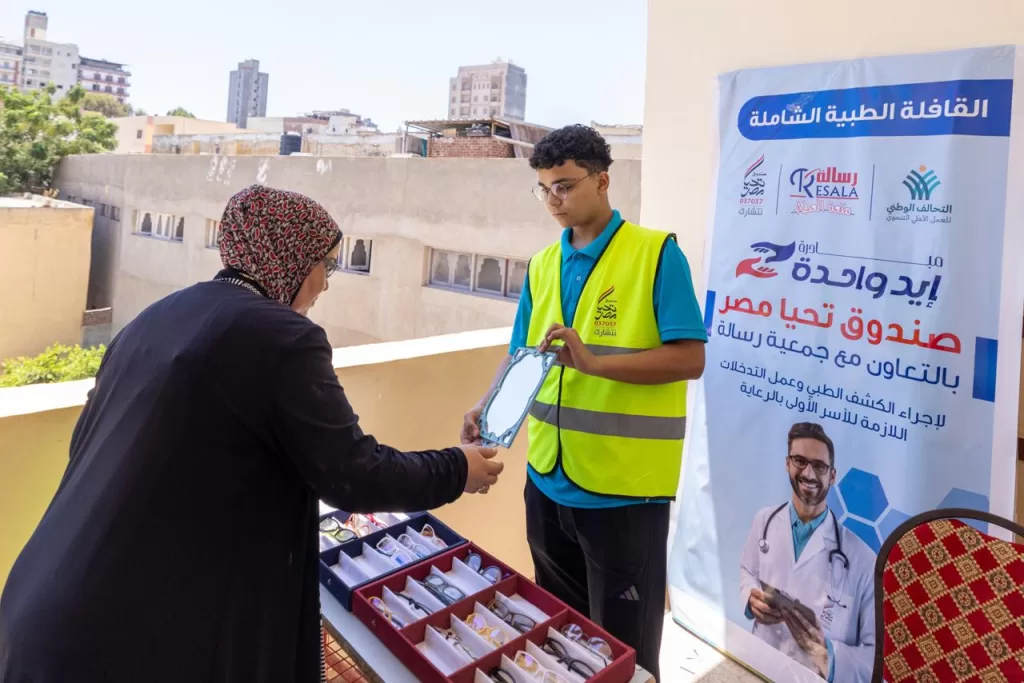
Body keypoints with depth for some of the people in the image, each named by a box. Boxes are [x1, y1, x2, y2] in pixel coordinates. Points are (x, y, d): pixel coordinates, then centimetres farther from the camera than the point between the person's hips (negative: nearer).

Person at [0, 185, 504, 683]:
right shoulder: (281, 338, -17)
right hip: (151, 630, -8)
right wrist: (459, 470, 0)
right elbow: (353, 478, -15)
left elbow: (88, 443, 15)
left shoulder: (159, 317, 7)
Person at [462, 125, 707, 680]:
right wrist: (488, 407, -9)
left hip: (624, 488, -5)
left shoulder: (657, 254, -9)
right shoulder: (541, 266, 7)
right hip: (548, 481, 6)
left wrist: (593, 362, -25)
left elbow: (689, 359, -15)